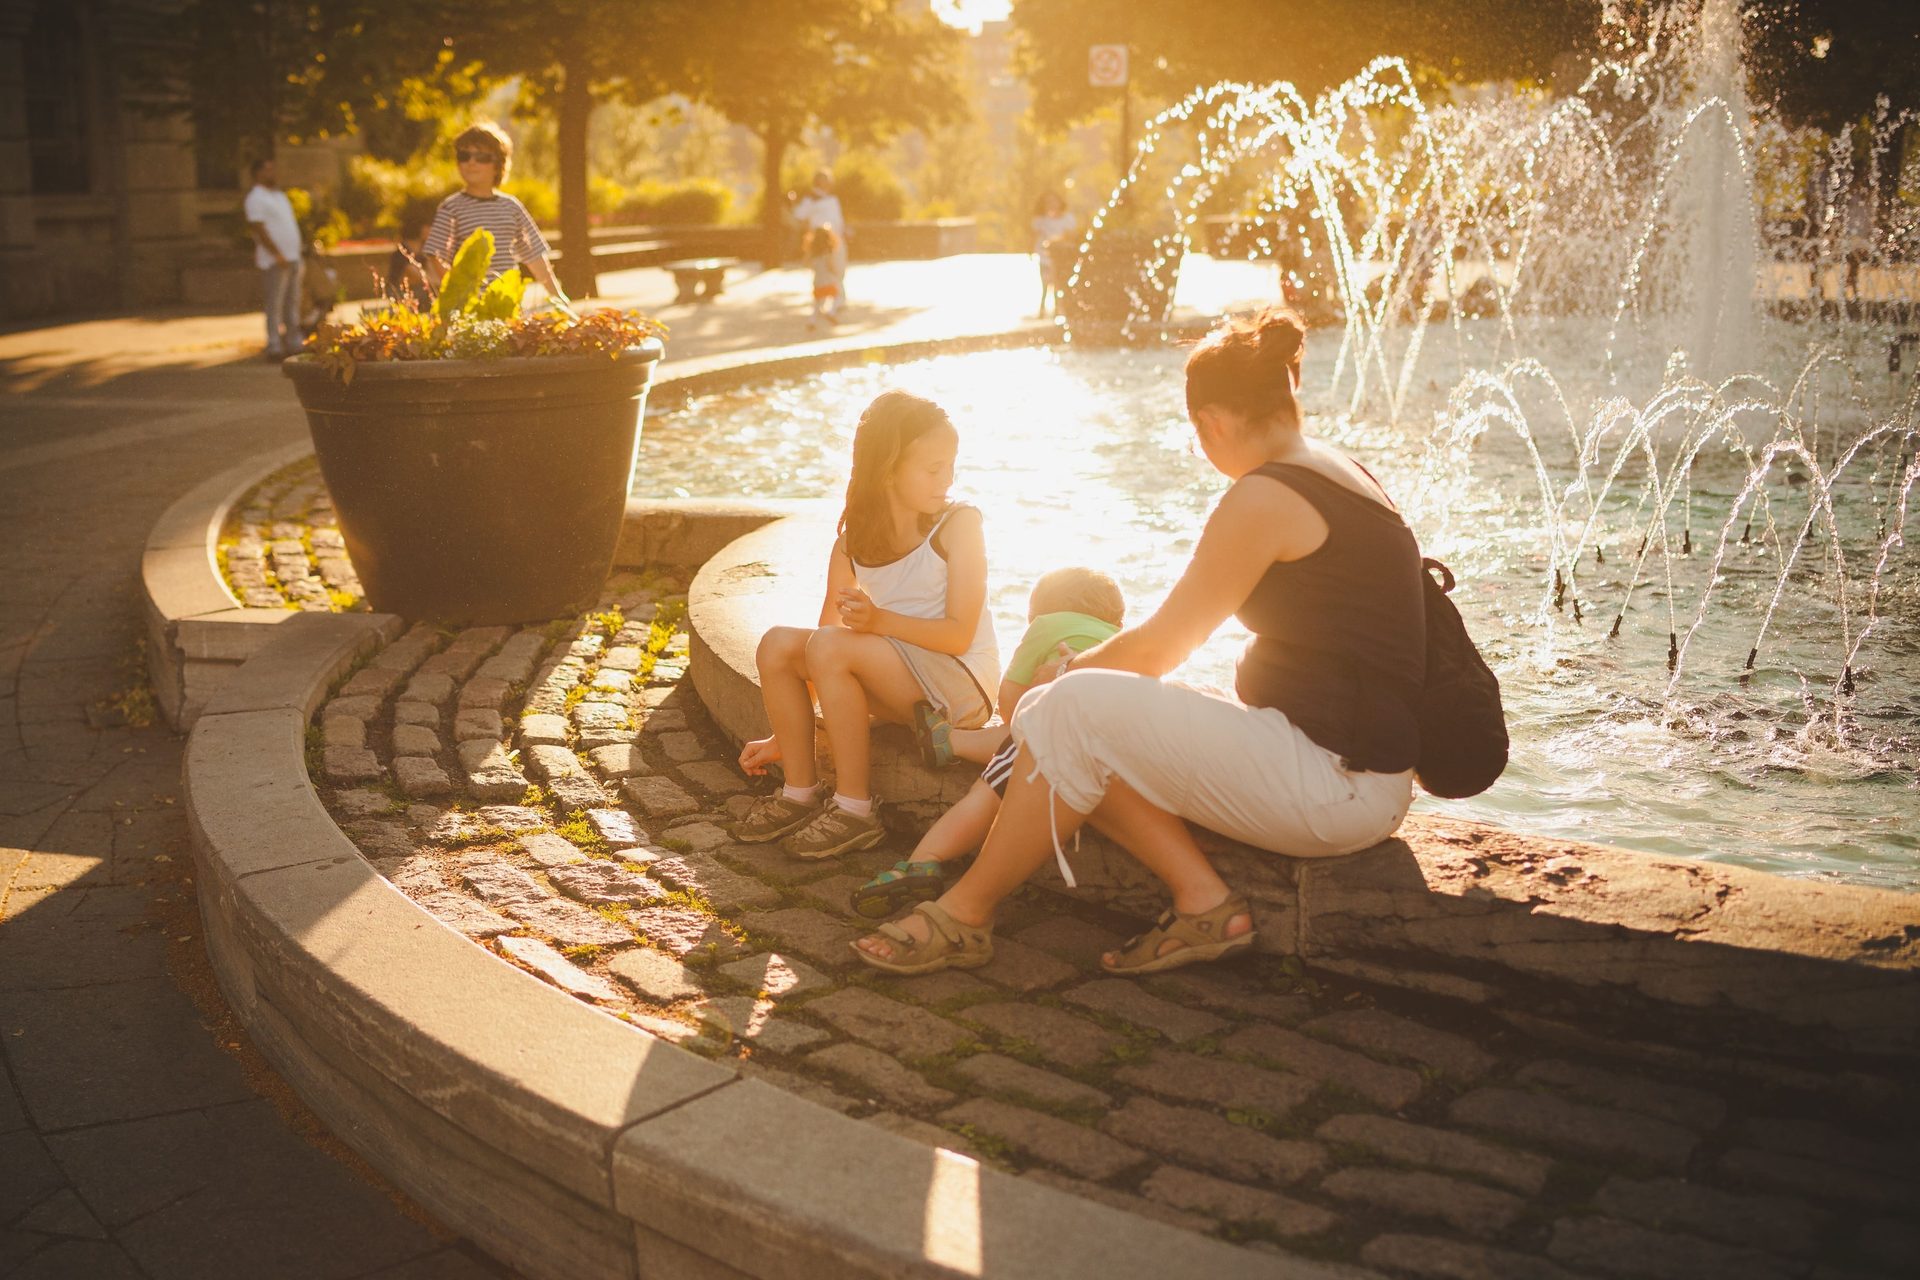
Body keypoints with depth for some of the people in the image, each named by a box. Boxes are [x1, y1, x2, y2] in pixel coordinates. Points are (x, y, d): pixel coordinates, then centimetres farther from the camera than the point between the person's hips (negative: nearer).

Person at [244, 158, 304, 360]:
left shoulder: (278, 195, 18)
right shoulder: (256, 198, -10)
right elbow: (258, 229, -17)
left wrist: (295, 255, 17)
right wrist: (277, 254, -21)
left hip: (291, 258, 9)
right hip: (274, 261, -9)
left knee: (293, 303, 12)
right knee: (275, 305, -8)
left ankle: (294, 344, 18)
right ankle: (274, 347, -7)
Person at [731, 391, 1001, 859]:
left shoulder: (959, 523, -11)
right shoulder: (851, 544, 3)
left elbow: (959, 635, -15)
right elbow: (828, 629, 8)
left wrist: (880, 620, -31)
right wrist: (784, 737, 7)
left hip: (963, 686, -6)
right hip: (900, 682, 6)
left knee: (830, 646, -26)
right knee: (778, 644, -10)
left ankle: (854, 809, -19)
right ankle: (800, 793, -1)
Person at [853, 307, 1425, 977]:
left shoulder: (1264, 498, -16)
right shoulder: (1341, 475, 14)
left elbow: (1154, 650, -10)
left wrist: (1068, 671, 8)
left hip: (1338, 785, -10)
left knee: (1076, 709, -15)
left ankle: (964, 914, -4)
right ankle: (1203, 899, -2)